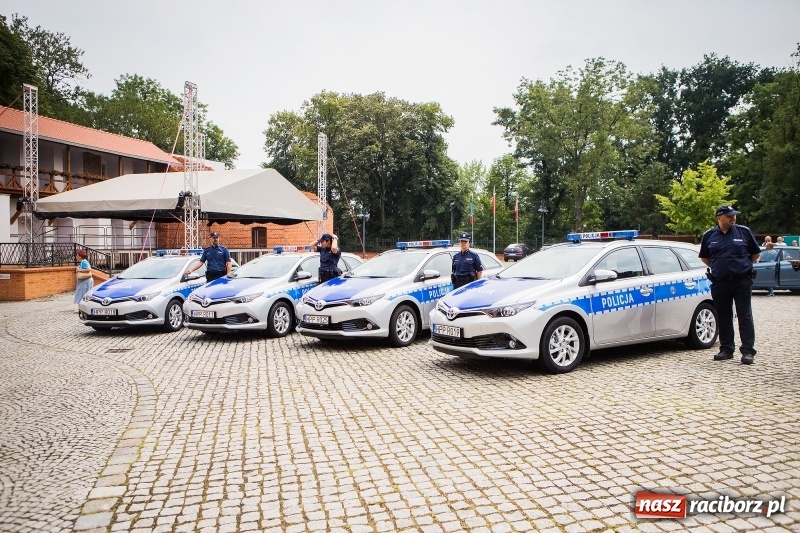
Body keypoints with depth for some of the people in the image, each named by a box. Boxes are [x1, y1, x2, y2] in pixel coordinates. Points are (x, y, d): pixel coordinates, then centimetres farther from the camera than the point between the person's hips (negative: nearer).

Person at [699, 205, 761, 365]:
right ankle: (726, 350, 18)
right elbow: (704, 257, 19)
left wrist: (743, 265, 9)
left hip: (742, 281, -2)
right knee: (723, 317, 8)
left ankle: (748, 351, 3)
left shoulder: (744, 232, 1)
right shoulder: (709, 235, 5)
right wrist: (717, 267, 11)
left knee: (745, 316, -2)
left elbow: (756, 254, 11)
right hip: (719, 284, 2)